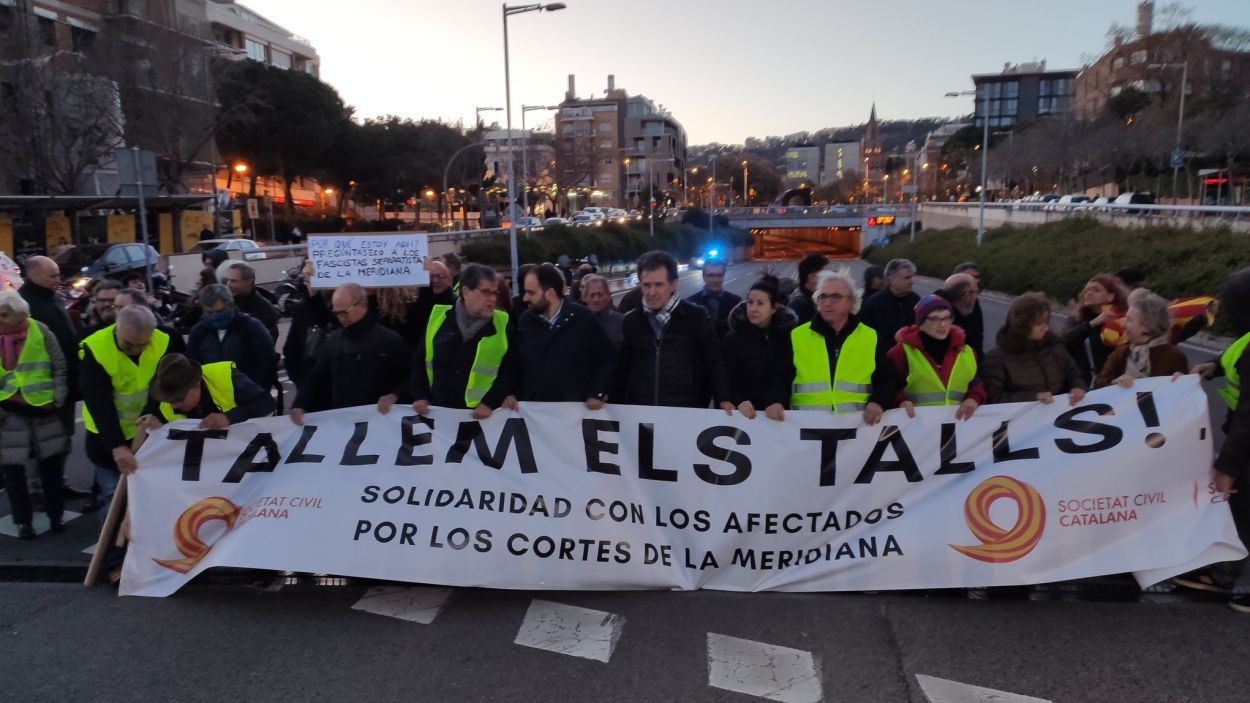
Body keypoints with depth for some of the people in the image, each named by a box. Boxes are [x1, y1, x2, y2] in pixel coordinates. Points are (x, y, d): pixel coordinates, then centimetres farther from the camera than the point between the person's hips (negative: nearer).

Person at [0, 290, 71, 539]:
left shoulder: (40, 331, -7)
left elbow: (60, 368, 0)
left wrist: (57, 400, -5)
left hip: (43, 409, -1)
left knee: (52, 464, 7)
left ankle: (55, 516, 22)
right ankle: (23, 521, 18)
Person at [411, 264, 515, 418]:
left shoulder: (503, 326, -3)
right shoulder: (437, 318, 2)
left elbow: (509, 372, -3)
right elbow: (420, 361, 12)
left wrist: (490, 403, -13)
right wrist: (420, 396, 4)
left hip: (480, 415, -2)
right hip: (438, 411, 2)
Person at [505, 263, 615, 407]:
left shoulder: (584, 318, -6)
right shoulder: (525, 320, 4)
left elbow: (608, 358, 0)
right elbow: (513, 361, 13)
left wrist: (597, 394, -6)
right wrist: (510, 393, 2)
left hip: (573, 408, -2)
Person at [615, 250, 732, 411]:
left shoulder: (696, 316, -3)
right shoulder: (630, 321, 6)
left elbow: (714, 362, 0)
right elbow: (622, 367, 13)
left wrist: (723, 398, -8)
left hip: (687, 412, -2)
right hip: (640, 411, 3)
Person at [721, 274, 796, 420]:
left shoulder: (788, 335, 0)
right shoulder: (732, 338, -4)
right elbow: (725, 379, -6)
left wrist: (778, 402, -22)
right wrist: (738, 402, -24)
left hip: (776, 411, 1)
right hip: (745, 413, -1)